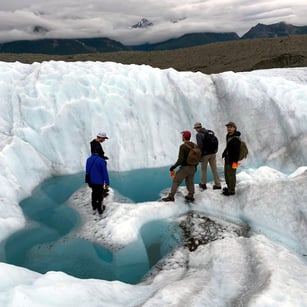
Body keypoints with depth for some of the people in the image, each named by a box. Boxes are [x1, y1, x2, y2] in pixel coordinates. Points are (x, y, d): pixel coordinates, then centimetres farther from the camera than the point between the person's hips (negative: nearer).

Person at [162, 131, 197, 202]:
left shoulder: (182, 146, -18)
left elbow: (180, 160, -22)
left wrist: (174, 166, -9)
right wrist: (195, 166, 25)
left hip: (184, 168, -6)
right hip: (192, 168, 6)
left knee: (176, 181, 2)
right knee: (190, 182, 18)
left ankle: (171, 196, 2)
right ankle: (190, 196, 19)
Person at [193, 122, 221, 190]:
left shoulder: (199, 135, -12)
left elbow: (200, 146, -20)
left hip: (205, 154, -5)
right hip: (213, 153, 5)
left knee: (203, 169, 12)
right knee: (214, 169, 7)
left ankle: (203, 184, 24)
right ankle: (217, 184, 8)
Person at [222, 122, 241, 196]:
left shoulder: (236, 138, -22)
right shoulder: (228, 135, 9)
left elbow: (237, 151, -24)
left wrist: (235, 161, -25)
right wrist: (224, 153, 20)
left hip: (232, 160, -10)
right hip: (227, 158, 10)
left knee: (231, 175, -1)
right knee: (226, 174, 21)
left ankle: (231, 190, 12)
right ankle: (229, 187, 37)